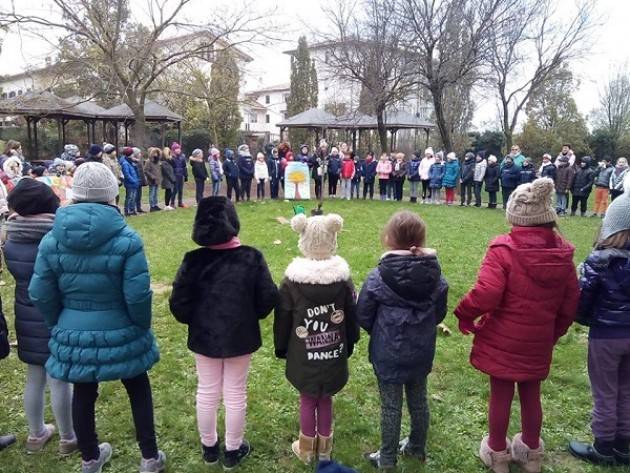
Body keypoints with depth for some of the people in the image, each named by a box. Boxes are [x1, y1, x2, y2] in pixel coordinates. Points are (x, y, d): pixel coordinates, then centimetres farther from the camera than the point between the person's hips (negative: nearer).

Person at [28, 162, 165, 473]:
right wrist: (142, 327, -1)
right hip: (120, 335, -3)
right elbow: (138, 296, -20)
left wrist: (58, 325, 13)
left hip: (74, 336, 3)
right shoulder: (126, 239, -19)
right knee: (139, 392, 17)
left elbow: (40, 294, -3)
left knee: (83, 396, 21)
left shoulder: (52, 240, -8)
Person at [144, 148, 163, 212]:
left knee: (155, 194, 13)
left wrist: (160, 179, 15)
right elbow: (146, 171, -14)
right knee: (152, 194, -5)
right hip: (152, 181, -7)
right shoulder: (148, 162, -10)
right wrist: (152, 177, -18)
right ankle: (152, 206, -3)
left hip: (157, 181, 7)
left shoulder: (158, 161, 13)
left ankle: (155, 205, 19)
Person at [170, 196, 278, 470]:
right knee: (235, 393, 14)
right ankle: (233, 450, 31)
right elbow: (268, 299, -10)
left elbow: (179, 304, -10)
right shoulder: (252, 258, -15)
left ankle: (209, 447, 37)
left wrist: (195, 322, 9)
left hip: (204, 336, 1)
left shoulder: (193, 260, -14)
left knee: (207, 392, 18)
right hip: (240, 337, -1)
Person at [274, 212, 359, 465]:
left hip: (303, 356, -2)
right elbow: (352, 316, 1)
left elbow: (282, 319, -5)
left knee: (307, 400, 14)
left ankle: (307, 448, 30)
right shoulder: (343, 277, -8)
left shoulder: (292, 279, -14)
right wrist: (349, 345, 15)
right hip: (334, 355, 2)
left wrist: (280, 348, 10)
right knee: (325, 399, 17)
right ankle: (324, 447, 33)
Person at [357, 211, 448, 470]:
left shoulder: (378, 278, -21)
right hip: (421, 353, 4)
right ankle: (417, 448, 43)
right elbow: (440, 314, 2)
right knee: (418, 400, 22)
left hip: (388, 354, -3)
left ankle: (387, 459, 29)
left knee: (391, 406, 12)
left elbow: (363, 316, -11)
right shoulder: (435, 276, -10)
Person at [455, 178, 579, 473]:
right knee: (531, 396, 21)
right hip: (538, 342, 5)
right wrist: (554, 332, 19)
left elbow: (486, 294, -28)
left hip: (502, 341, -4)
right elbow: (571, 302, 5)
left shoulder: (504, 250, -22)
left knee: (500, 396, 12)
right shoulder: (562, 253, -3)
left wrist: (465, 315, -9)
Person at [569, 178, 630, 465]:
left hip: (606, 335, -5)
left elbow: (583, 298, -13)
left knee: (605, 395, 10)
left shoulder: (601, 260, -20)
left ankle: (603, 450, 24)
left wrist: (584, 320, 7)